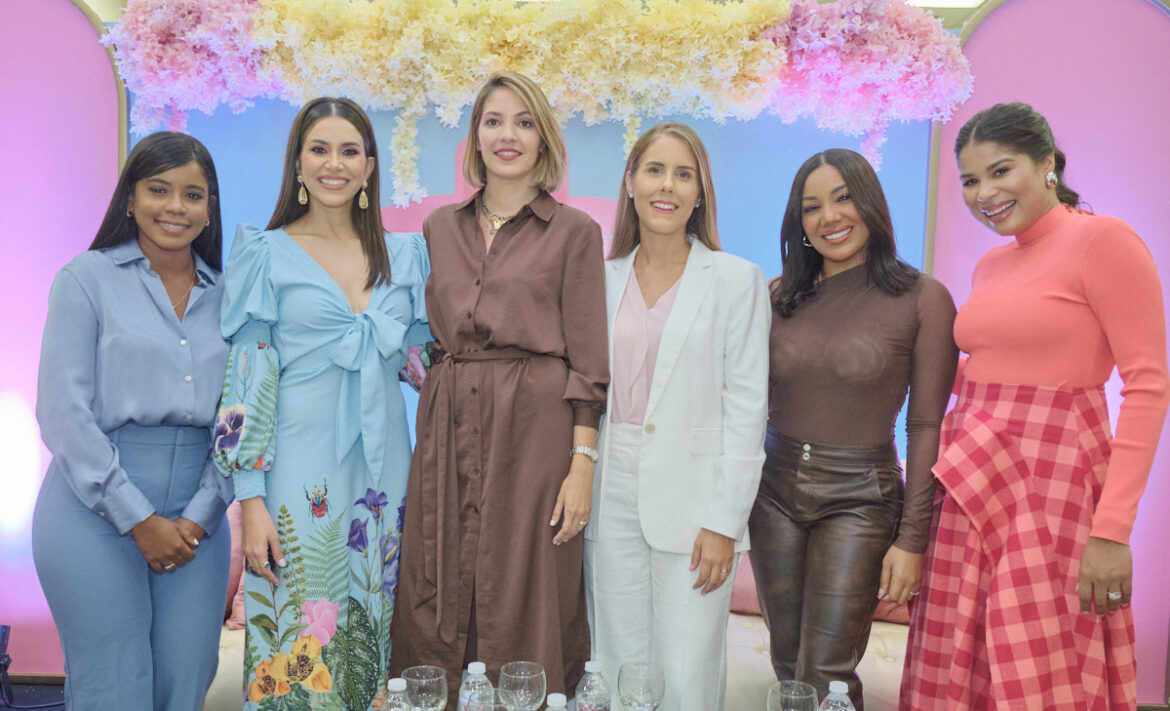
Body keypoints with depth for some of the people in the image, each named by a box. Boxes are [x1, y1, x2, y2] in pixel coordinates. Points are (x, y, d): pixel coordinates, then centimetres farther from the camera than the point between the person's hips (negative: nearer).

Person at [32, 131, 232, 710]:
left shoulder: (224, 294, 10)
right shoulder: (87, 278, 0)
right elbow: (64, 413, -6)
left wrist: (200, 515, -5)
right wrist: (138, 520, -10)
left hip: (197, 516, 3)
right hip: (96, 508, -3)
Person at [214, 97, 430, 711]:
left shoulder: (404, 254, 10)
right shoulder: (266, 255, 1)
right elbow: (245, 383, -3)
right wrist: (250, 501, -9)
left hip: (383, 465, 3)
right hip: (301, 470, -3)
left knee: (372, 635, 8)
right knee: (300, 640, -1)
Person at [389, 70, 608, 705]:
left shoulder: (573, 231, 2)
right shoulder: (441, 228, 13)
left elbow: (587, 360, -3)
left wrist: (582, 463, -9)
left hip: (535, 426, -4)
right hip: (449, 427, 4)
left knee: (522, 603, 1)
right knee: (436, 602, 7)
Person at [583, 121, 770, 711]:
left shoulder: (736, 280, -1)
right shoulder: (605, 277, 9)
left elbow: (746, 405, -5)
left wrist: (725, 521, -10)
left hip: (691, 498, -3)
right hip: (614, 493, 4)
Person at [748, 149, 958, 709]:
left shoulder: (922, 299, -5)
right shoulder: (780, 296, 5)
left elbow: (927, 427, -6)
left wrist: (912, 538, -9)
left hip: (858, 498, -3)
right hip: (774, 490, 4)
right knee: (787, 666, 12)